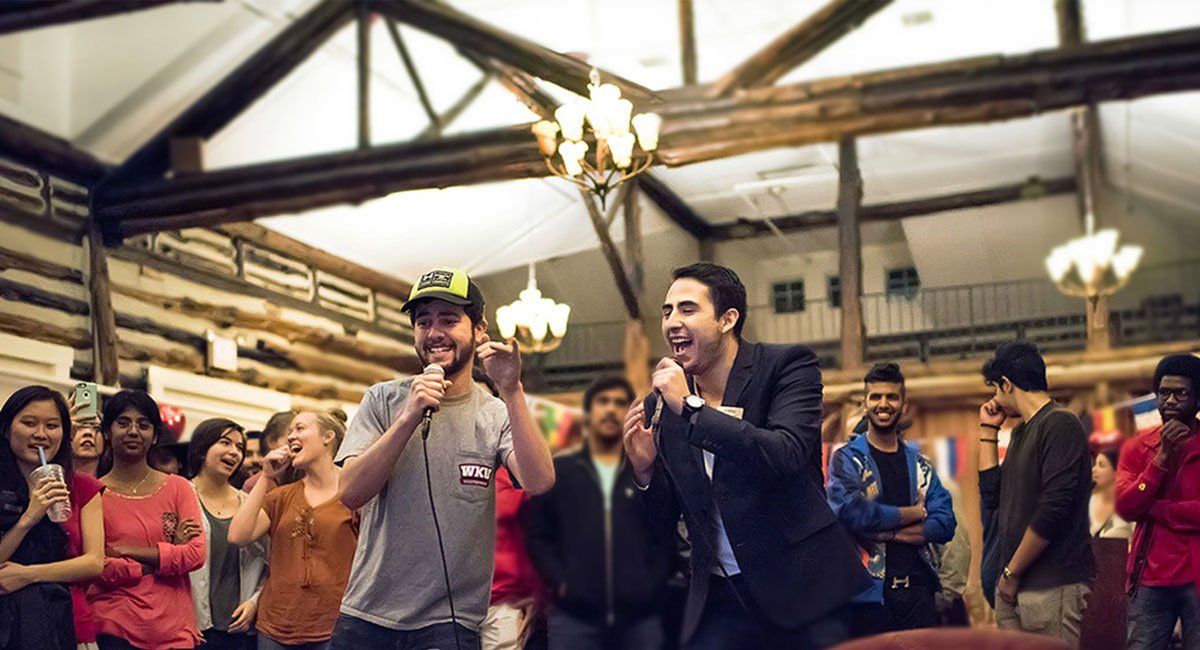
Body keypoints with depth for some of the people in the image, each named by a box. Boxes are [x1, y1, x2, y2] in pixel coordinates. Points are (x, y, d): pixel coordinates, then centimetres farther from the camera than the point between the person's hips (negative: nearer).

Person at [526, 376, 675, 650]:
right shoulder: (556, 471, 11)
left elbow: (667, 535, 8)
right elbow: (538, 536, 7)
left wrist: (653, 584, -5)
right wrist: (560, 582, -6)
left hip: (640, 616, 1)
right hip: (573, 616, -1)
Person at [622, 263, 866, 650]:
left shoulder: (787, 364, -7)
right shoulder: (667, 404, 5)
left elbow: (787, 456, -25)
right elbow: (666, 513, 10)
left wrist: (692, 408, -22)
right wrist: (645, 468, -11)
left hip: (801, 588, -4)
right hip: (720, 598, 4)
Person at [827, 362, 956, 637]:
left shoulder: (919, 463, 13)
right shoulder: (846, 459, 1)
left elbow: (945, 524, 2)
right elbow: (852, 514, -17)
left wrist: (887, 531, -11)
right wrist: (914, 513, -5)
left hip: (918, 589, 4)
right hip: (870, 593, -4)